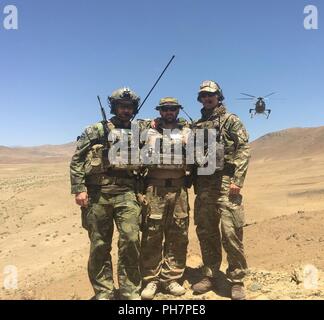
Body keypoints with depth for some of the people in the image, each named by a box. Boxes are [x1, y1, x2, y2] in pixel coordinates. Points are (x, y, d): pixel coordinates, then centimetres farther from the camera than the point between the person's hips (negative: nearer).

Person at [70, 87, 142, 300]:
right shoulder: (96, 131, 7)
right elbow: (77, 160, 2)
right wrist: (79, 189, -6)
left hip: (125, 193, 1)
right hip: (97, 193, -1)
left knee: (131, 239, -8)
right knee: (99, 245, 6)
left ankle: (130, 291, 10)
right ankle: (103, 292, 23)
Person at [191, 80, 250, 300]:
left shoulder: (230, 120, 5)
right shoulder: (196, 125, 19)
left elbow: (244, 149, -4)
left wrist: (237, 179, -15)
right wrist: (191, 180, 9)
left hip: (225, 182, -5)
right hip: (203, 184, 5)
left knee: (231, 232, -7)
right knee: (205, 232, 9)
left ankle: (237, 280, 8)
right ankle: (210, 275, 23)